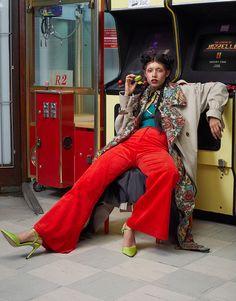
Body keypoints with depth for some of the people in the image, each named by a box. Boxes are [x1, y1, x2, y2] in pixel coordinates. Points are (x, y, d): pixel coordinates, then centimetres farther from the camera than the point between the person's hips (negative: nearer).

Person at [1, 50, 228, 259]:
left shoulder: (181, 92, 21)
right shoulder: (140, 97, 30)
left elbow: (218, 88, 20)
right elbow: (120, 128, 24)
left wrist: (213, 114, 4)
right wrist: (127, 95, 21)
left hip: (156, 146, -3)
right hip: (129, 143, 3)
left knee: (168, 171, -42)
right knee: (90, 178, -21)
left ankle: (132, 226, -27)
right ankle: (41, 234, -28)